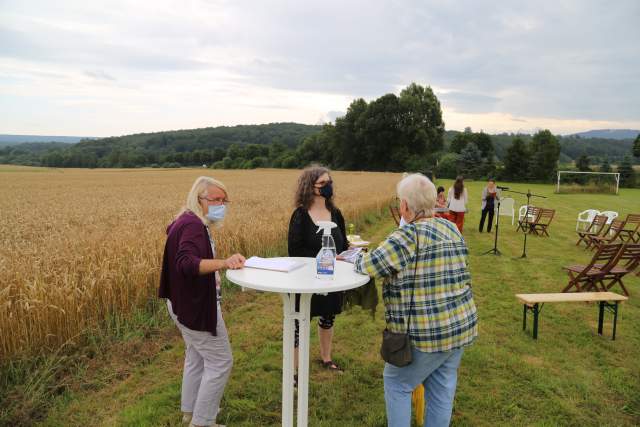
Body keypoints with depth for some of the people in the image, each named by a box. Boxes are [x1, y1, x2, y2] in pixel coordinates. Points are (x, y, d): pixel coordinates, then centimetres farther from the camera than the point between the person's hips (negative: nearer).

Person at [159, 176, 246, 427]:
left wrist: (218, 266, 23)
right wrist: (223, 263, -50)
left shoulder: (187, 222, 11)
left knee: (196, 357, 22)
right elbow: (186, 264, -38)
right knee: (220, 362, -1)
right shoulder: (192, 225, -22)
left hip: (187, 303, 11)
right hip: (196, 306, -11)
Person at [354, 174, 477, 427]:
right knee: (442, 388, 19)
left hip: (426, 334, -7)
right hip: (461, 325, 7)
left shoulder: (408, 236, -20)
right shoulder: (452, 230, 5)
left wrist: (355, 257, 5)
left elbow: (368, 266, -16)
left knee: (397, 384, 14)